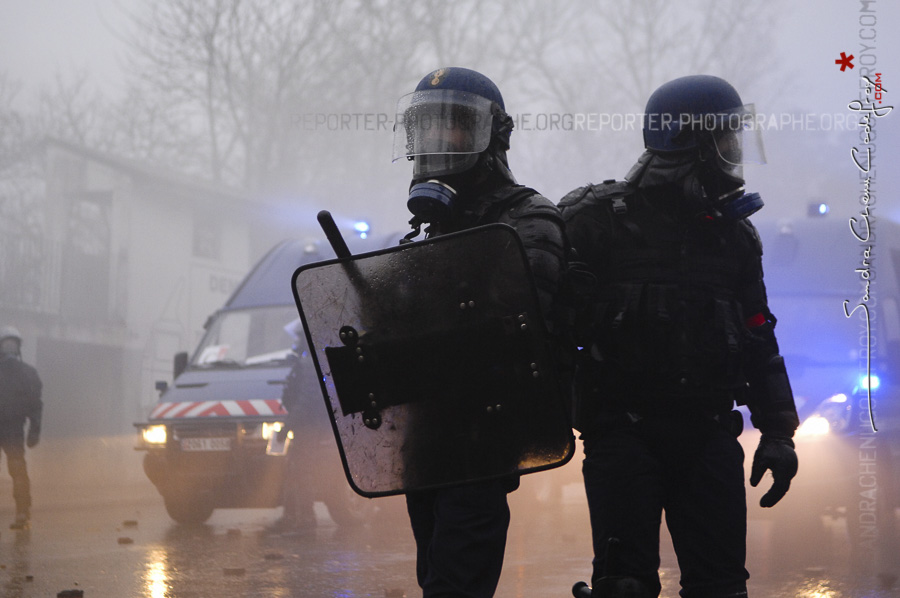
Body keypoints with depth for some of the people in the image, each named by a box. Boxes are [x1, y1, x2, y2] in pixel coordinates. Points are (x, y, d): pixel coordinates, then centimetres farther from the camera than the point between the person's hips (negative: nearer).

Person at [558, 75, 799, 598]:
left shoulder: (734, 234, 13)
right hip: (623, 431, -4)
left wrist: (778, 431, 10)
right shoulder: (599, 220, -2)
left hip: (707, 433, 4)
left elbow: (758, 340, 17)